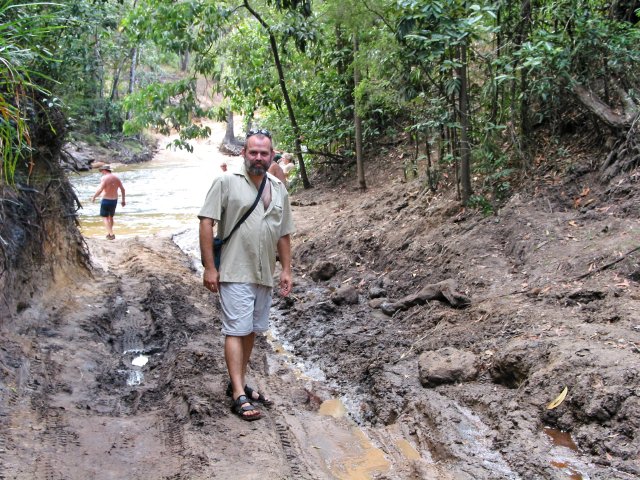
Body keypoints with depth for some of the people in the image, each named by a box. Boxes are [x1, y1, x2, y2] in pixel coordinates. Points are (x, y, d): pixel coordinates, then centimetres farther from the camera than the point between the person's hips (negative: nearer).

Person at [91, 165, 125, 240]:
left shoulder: (104, 178, -13)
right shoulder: (116, 178, 6)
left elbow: (100, 189, -24)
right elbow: (122, 189, 8)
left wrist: (93, 197, -10)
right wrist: (123, 200, 15)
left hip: (106, 200, -6)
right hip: (114, 200, 6)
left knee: (104, 217, 3)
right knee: (110, 217, 22)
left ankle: (111, 234, -10)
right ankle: (109, 233, 31)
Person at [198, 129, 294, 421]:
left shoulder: (279, 189, 11)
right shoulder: (226, 183, -6)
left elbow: (284, 234, 15)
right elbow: (206, 223, -10)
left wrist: (286, 270, 11)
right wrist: (209, 267, -15)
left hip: (265, 276, 6)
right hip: (234, 274, -6)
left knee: (251, 331, 13)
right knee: (236, 331, -6)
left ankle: (238, 383, 26)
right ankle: (239, 396, -3)